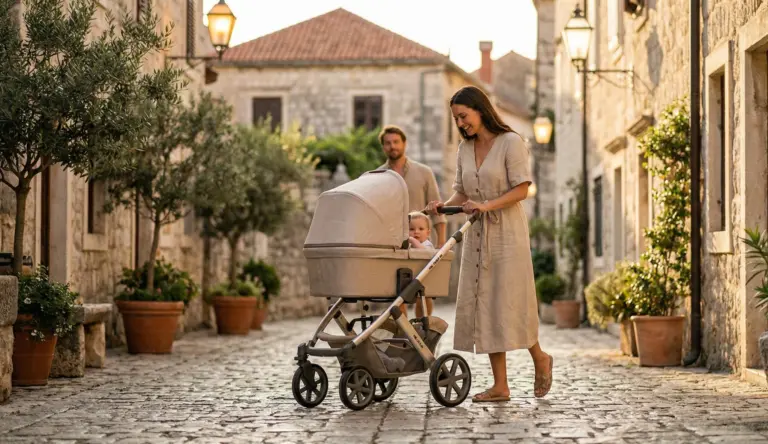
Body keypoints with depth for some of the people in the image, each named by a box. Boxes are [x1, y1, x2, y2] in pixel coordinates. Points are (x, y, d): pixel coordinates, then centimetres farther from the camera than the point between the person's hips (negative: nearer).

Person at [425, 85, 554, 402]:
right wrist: (444, 206, -6)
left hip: (507, 233, -6)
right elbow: (461, 192, 14)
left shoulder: (510, 142, -8)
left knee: (510, 303, -5)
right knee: (483, 305, 2)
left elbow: (521, 189, -13)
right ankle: (500, 385, 5)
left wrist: (487, 205, -23)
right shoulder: (465, 148, 11)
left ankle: (540, 358, 22)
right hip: (477, 235, 6)